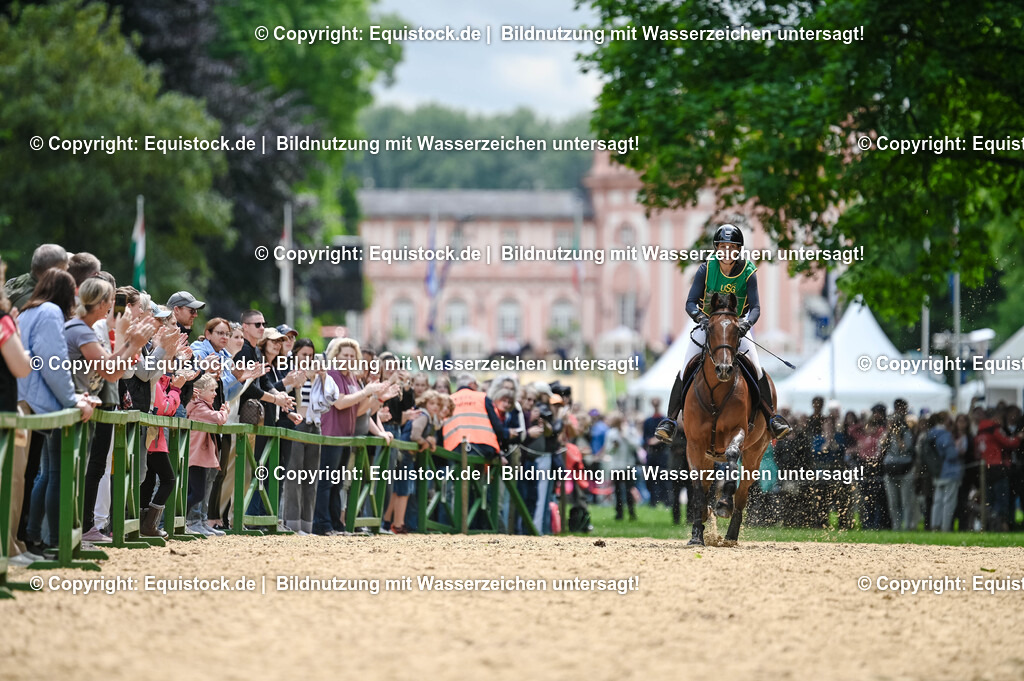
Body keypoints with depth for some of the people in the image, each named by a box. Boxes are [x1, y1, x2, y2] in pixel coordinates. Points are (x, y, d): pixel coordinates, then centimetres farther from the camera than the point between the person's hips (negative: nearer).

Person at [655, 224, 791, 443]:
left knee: (757, 369, -17)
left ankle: (772, 418, -6)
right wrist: (699, 317, -36)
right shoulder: (706, 269, -11)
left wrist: (747, 323, -39)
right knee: (685, 371, -13)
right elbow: (690, 303, -14)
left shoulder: (748, 273, -11)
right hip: (707, 325, 0)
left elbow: (755, 307, -17)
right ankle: (670, 420, -7)